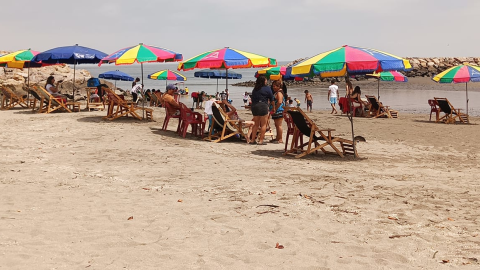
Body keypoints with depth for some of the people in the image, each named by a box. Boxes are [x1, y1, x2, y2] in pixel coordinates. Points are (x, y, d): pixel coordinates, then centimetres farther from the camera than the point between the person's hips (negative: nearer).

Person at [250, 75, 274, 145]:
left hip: (254, 106, 6)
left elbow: (252, 99, 13)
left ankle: (252, 140, 13)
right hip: (263, 106, -6)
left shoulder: (255, 89, 13)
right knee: (263, 124, 1)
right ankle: (261, 140, -3)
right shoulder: (267, 88, -1)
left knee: (256, 124, 14)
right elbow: (271, 99, 2)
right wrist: (273, 106, 16)